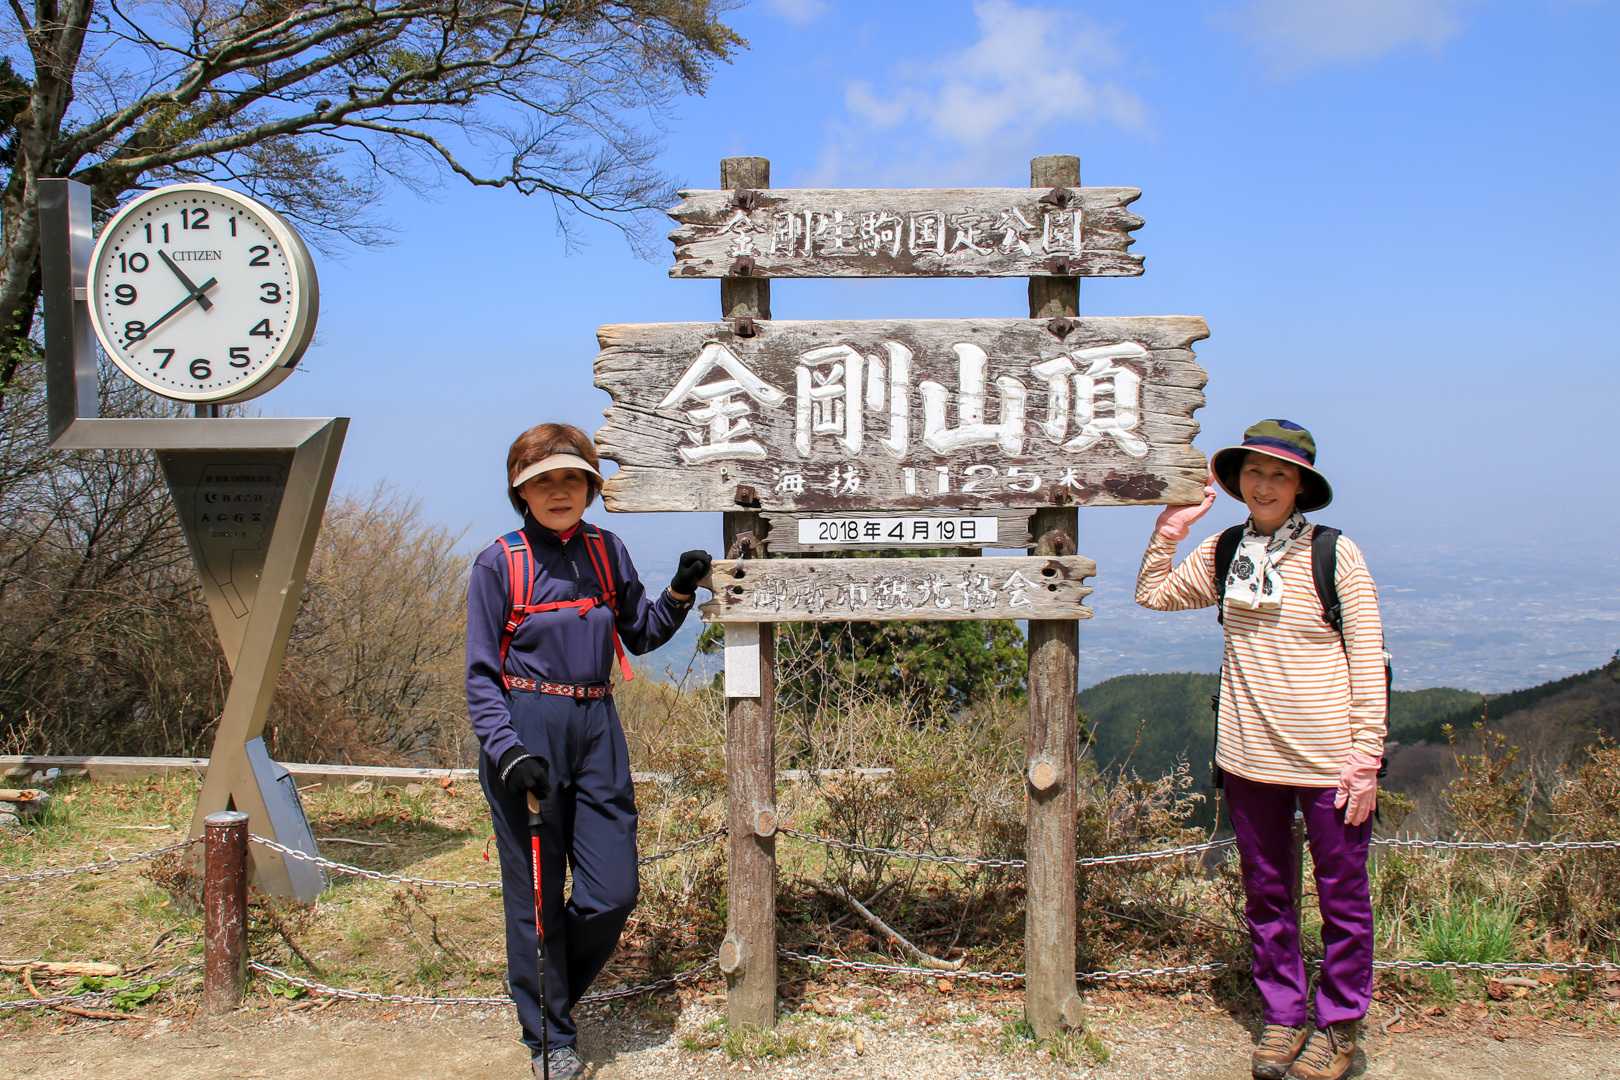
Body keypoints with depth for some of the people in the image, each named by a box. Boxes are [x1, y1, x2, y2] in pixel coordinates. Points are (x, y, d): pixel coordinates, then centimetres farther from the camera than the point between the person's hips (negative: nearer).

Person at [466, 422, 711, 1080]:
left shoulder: (608, 552, 8)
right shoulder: (499, 564, -4)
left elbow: (640, 635, 21)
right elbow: (481, 674, -5)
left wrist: (680, 592, 3)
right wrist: (507, 751, -18)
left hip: (596, 730, 4)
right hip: (525, 732, -4)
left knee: (614, 891, 3)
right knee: (536, 895, 6)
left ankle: (554, 992, 33)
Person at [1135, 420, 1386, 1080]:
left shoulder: (1336, 555, -8)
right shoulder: (1222, 553, 4)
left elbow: (1368, 660, -7)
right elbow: (1152, 595, 16)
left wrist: (1366, 758, -9)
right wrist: (1170, 529, 3)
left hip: (1327, 756, -4)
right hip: (1248, 753, 4)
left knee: (1342, 895, 9)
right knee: (1265, 894, 14)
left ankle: (1338, 1025, 26)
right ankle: (1282, 1018, 30)